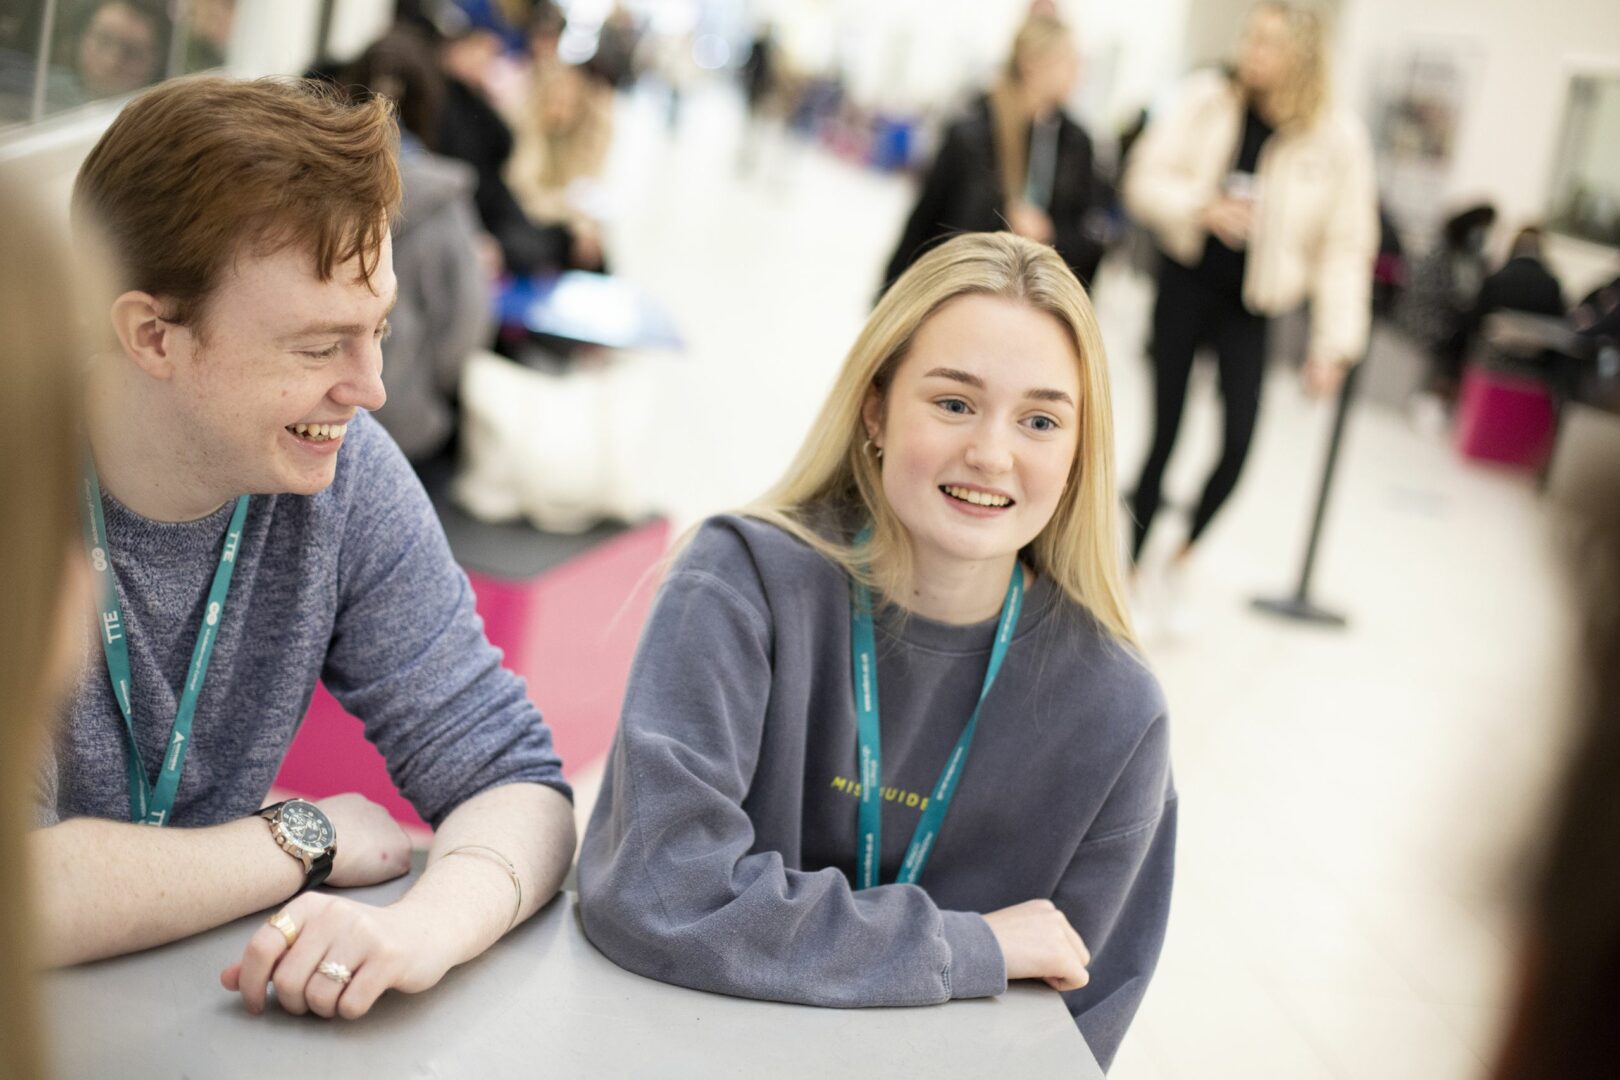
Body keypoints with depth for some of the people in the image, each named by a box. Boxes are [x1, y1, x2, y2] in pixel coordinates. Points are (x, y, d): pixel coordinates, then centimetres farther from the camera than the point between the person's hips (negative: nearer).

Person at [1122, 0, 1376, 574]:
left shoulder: (1338, 139, -10)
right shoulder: (1206, 99, -6)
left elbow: (1345, 248, -8)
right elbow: (1145, 181, -5)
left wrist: (1333, 344, -11)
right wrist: (1203, 208, -24)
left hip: (1247, 304, -1)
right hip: (1186, 284, 1)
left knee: (1238, 440, -11)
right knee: (1163, 434, 5)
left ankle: (1189, 544, 17)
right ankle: (1132, 559, 20)